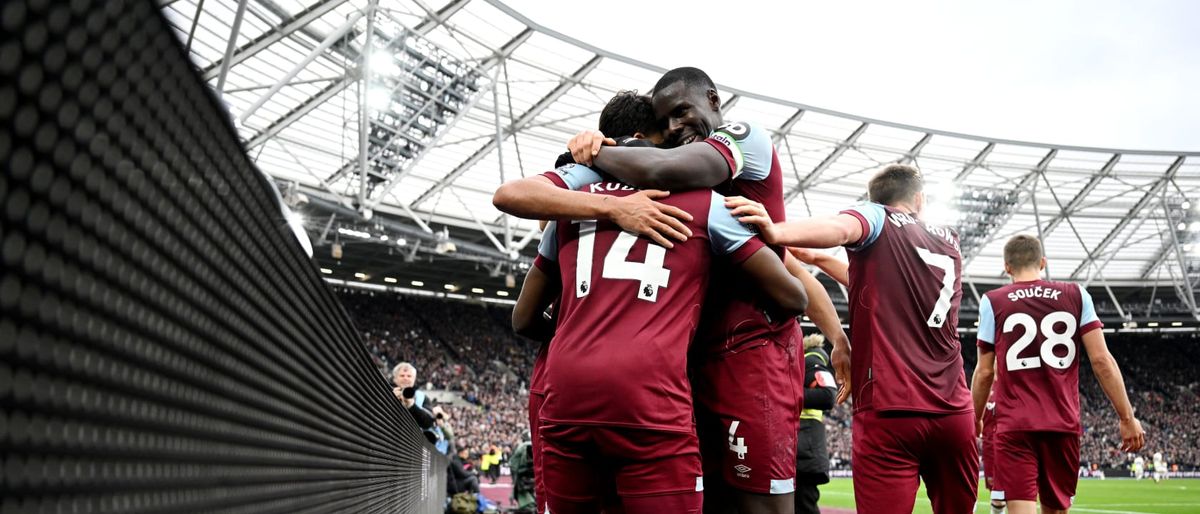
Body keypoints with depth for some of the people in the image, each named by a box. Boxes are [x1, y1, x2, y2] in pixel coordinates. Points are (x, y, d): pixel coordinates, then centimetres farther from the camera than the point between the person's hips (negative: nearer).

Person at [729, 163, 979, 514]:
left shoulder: (878, 218, 4)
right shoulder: (949, 242, 20)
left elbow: (842, 228, -20)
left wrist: (777, 232, -37)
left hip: (889, 410, -5)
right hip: (954, 412, 5)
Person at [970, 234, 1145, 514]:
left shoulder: (993, 302, 2)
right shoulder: (1076, 295, 7)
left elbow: (984, 373, 4)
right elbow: (1101, 360, 0)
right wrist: (1127, 417, 6)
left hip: (1015, 425, -3)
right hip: (1063, 423, 3)